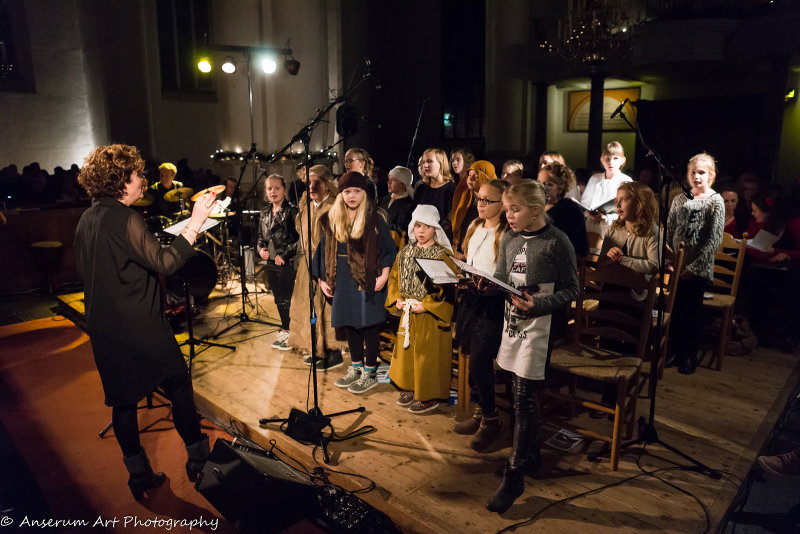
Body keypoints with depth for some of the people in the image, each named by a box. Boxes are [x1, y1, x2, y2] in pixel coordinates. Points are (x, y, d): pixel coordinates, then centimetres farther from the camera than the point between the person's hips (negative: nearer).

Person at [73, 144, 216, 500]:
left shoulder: (87, 219, 9)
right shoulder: (123, 218, -18)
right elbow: (164, 263, -24)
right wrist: (195, 223, -25)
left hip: (104, 329, 8)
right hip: (141, 327, -8)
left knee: (123, 399, 13)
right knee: (179, 387, 7)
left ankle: (139, 475, 25)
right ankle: (197, 458, 20)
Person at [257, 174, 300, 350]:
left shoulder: (292, 211, -9)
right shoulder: (265, 213, 12)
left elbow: (300, 238, -14)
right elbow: (261, 236, 22)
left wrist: (285, 255, -16)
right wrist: (261, 249, 2)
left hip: (287, 263, -7)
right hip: (270, 263, 7)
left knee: (285, 300, -3)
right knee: (278, 299, 14)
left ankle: (285, 334, 7)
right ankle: (286, 330, 26)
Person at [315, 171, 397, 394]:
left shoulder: (374, 219, -5)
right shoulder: (332, 220, 8)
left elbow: (388, 248, -6)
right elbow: (324, 250, 13)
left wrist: (384, 275, -16)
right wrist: (322, 279, 9)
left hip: (367, 281, -5)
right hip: (343, 282, 5)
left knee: (368, 325, 1)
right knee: (349, 326, 13)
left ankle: (370, 373, 14)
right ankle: (355, 367, 29)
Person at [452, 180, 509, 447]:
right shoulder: (475, 226, 12)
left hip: (492, 302, -7)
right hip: (470, 297, 8)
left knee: (478, 363, -7)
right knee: (478, 361, 14)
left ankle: (490, 420, 12)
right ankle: (480, 412, 30)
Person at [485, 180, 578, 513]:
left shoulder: (556, 242, -13)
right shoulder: (509, 239, 5)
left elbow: (570, 290, -10)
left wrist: (537, 304, -24)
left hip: (540, 327, -6)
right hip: (513, 323, 6)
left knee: (523, 399, -4)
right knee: (522, 394, 16)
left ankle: (514, 477, 7)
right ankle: (530, 454, 36)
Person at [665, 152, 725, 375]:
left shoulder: (715, 201, -5)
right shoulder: (680, 199, 7)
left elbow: (714, 240, -10)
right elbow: (669, 230, 11)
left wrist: (694, 266, -13)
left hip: (699, 268, -3)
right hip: (678, 265, 4)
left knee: (692, 311, 4)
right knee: (676, 309, 9)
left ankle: (690, 355, 19)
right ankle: (676, 350, 24)